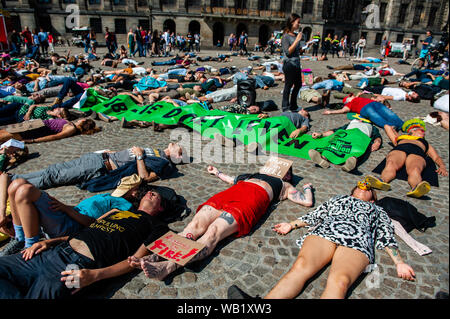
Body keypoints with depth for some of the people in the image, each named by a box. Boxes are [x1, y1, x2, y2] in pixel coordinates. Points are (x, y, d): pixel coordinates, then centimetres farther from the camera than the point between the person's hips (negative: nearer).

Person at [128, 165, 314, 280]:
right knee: (196, 225, -24)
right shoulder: (253, 174, 44)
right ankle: (153, 258, -41)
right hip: (231, 192, 4)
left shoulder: (284, 186, 33)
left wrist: (307, 187, 44)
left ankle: (168, 266, -52)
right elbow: (233, 180, 52)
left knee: (213, 232, -32)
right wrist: (217, 173, 60)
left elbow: (308, 202, 27)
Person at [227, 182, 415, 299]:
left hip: (358, 240, 0)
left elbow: (387, 238, 23)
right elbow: (315, 215, 31)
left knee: (339, 280, -34)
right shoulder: (338, 199, 40)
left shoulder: (378, 211, 37)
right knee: (301, 266, -30)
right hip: (325, 231, 1)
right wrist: (291, 225, 20)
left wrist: (399, 263, 8)